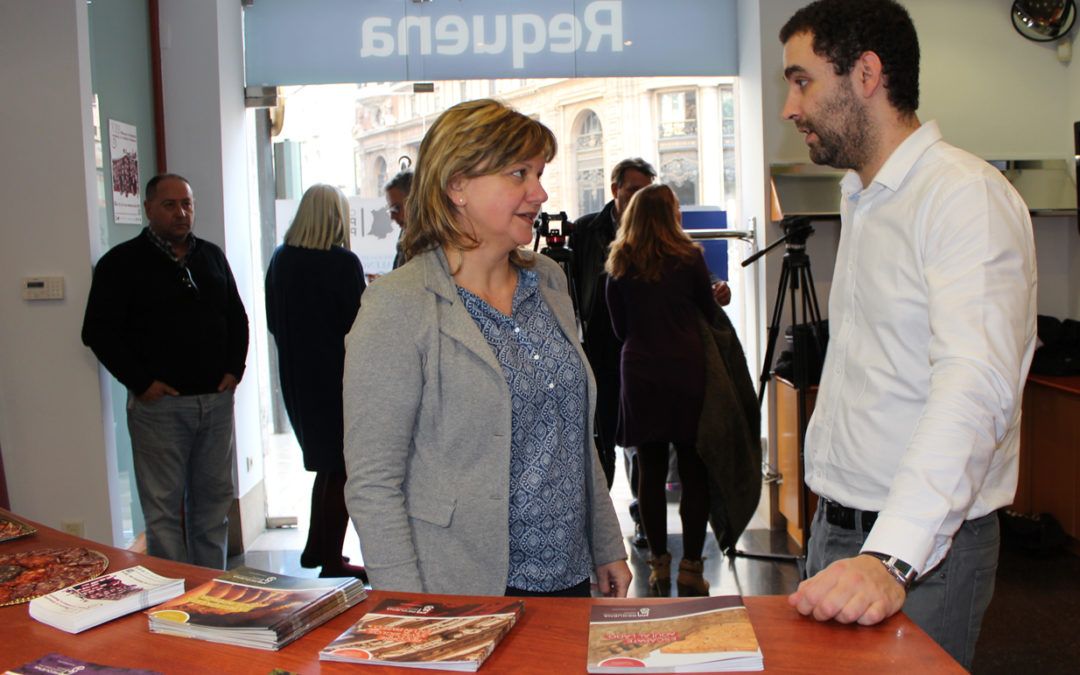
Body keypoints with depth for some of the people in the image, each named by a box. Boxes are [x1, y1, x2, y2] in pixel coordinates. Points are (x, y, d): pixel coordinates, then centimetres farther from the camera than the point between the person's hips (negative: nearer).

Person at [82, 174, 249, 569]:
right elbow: (98, 331, -6)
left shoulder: (211, 257, 13)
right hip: (159, 403, -5)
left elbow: (237, 318, 20)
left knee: (214, 499, 11)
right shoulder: (123, 262, -3)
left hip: (216, 400, 5)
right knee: (164, 507, -1)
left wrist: (234, 368, 7)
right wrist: (140, 382, -11)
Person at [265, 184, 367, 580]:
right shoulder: (343, 262, -17)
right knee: (340, 469, 4)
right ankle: (332, 562, 11)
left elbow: (273, 322, 9)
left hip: (295, 376, 7)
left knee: (326, 463, 21)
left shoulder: (280, 260, 2)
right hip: (336, 376, -7)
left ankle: (316, 548, 28)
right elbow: (358, 324, -12)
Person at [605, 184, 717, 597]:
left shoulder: (619, 265, 6)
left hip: (640, 375, 3)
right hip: (687, 372, -2)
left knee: (650, 471, 7)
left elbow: (619, 328, 12)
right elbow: (710, 314, 8)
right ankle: (691, 566, 4)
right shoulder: (689, 257, -2)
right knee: (694, 471, 3)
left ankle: (659, 564, 13)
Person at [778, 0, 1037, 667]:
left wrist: (892, 559, -39)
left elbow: (975, 389, -30)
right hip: (837, 535, 8)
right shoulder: (860, 200, 13)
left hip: (923, 547, -8)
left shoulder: (967, 195, -17)